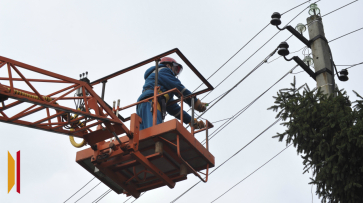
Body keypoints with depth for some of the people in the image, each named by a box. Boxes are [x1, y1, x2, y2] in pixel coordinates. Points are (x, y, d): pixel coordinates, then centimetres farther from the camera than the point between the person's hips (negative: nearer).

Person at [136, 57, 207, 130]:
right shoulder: (163, 70, 19)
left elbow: (173, 108, 34)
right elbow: (177, 87, 2)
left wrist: (191, 121, 26)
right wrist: (196, 102, 6)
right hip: (151, 103, -8)